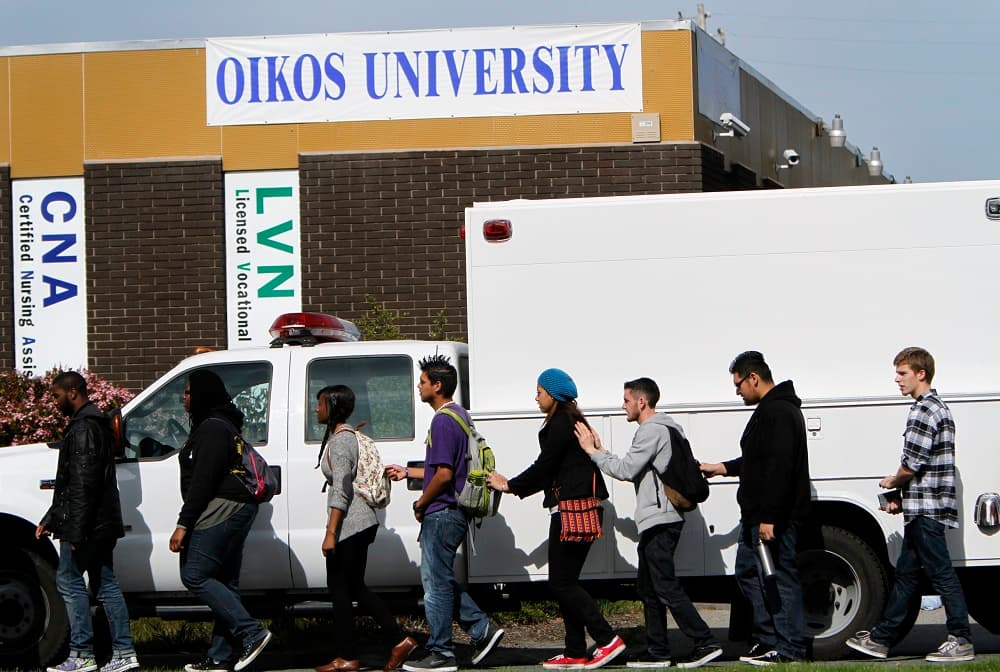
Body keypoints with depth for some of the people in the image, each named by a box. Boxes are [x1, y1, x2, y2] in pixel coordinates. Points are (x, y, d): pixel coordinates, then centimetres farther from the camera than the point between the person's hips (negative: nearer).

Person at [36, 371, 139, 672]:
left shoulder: (83, 429, -15)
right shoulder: (94, 424, 19)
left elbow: (82, 483, -22)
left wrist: (75, 531, -24)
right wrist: (51, 518, 28)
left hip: (86, 524, -10)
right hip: (101, 523, 10)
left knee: (69, 580, -4)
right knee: (105, 583, 9)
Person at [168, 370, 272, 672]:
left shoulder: (212, 428, -13)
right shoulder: (223, 425, 21)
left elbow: (202, 481, -20)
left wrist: (183, 524, -20)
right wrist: (188, 522, 24)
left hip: (222, 510, -11)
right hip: (237, 510, 11)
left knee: (194, 575, -10)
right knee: (224, 582, 9)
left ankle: (252, 633, -14)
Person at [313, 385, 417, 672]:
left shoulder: (340, 440, -15)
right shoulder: (349, 435, 15)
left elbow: (341, 490, -21)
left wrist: (331, 533, -23)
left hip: (348, 523, -10)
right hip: (361, 522, 10)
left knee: (339, 588, -2)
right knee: (355, 587, 14)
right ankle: (400, 640, 11)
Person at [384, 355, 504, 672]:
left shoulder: (443, 421, -18)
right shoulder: (459, 415, 15)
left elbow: (443, 474, -23)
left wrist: (421, 503, -9)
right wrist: (407, 472, 25)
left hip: (441, 513, -10)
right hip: (454, 512, 10)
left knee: (436, 582, -2)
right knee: (441, 580, 18)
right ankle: (483, 629, 16)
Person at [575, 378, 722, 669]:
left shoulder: (652, 430, -12)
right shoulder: (663, 428, 22)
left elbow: (625, 470, -17)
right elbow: (633, 471, 20)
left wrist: (592, 450, -8)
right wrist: (601, 450, 17)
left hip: (659, 519, -11)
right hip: (657, 521, 11)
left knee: (666, 586, -12)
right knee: (648, 587, 13)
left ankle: (705, 643, -13)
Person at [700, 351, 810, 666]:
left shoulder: (780, 413, -17)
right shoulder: (769, 410, 18)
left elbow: (779, 467, -25)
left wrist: (768, 517, -27)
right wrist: (719, 468, 29)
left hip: (775, 518, -11)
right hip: (758, 516, 11)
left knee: (780, 578, -6)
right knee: (748, 573, 15)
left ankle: (790, 648, -1)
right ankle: (767, 639, 20)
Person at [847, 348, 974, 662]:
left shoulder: (923, 410, -15)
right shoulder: (938, 407, 18)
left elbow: (912, 465, -20)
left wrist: (892, 482, 0)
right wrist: (901, 498, 16)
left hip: (925, 510, -11)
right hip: (922, 509, 11)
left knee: (940, 572, -6)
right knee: (905, 572, 14)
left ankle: (961, 641, -3)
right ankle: (882, 637, 20)